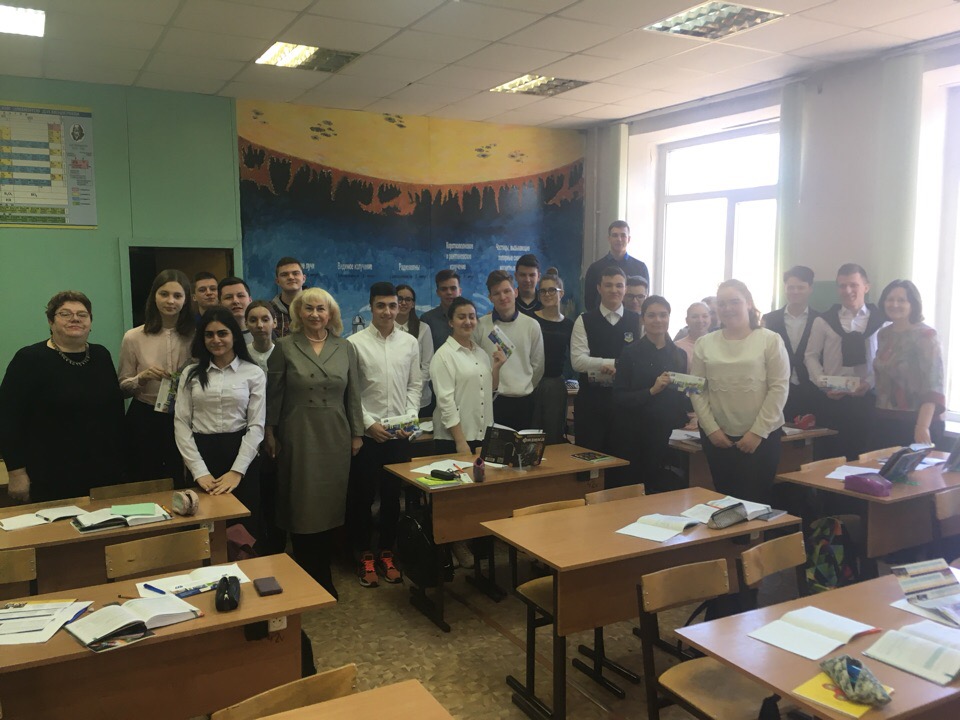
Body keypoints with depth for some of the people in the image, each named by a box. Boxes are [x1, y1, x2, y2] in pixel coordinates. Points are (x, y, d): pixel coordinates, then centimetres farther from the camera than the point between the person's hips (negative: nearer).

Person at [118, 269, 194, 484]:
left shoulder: (196, 336, 0)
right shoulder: (133, 337, -3)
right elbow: (123, 388, 3)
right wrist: (143, 377, -16)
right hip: (145, 420, 0)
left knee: (183, 486, 9)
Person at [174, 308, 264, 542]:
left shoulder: (254, 373, 1)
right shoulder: (191, 373, 7)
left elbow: (256, 426, -3)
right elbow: (181, 424, 2)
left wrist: (237, 471, -12)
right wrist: (200, 471, -8)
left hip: (240, 455, -1)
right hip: (202, 454, 2)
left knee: (250, 528, 1)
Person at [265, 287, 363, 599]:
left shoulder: (345, 348, 6)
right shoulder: (285, 346, 0)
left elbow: (353, 395, 8)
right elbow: (274, 393, 2)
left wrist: (357, 433, 6)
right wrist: (270, 432, 0)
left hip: (335, 437, 2)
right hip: (297, 436, -2)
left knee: (329, 504, 7)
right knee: (300, 506, 3)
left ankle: (323, 579, 21)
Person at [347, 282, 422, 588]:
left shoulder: (410, 342, 4)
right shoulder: (355, 342, -6)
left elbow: (415, 385, 8)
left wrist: (410, 418, -4)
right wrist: (368, 424, -12)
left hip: (400, 435, 3)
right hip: (366, 433, -3)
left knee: (392, 497, 13)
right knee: (362, 497, 8)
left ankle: (386, 554, 29)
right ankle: (365, 557, 25)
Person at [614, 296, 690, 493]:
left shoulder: (679, 354, 10)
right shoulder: (631, 353, -1)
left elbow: (683, 398, 16)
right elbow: (619, 398, -7)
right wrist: (652, 391, -18)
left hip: (673, 436, 3)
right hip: (638, 436, -3)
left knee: (670, 491, 5)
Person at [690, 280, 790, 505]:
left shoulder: (770, 340, -2)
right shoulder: (704, 344, 4)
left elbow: (779, 388, -6)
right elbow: (697, 391, 4)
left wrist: (758, 432, -10)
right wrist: (711, 429, -5)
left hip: (762, 437, -2)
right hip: (718, 438, 2)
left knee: (757, 499, 1)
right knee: (725, 497, 8)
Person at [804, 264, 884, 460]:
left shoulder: (880, 321, 4)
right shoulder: (823, 321, 5)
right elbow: (811, 356, 5)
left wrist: (869, 383, -12)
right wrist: (823, 383, -9)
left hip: (867, 398, 0)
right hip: (831, 398, 0)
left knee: (863, 456, 6)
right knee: (828, 453, 4)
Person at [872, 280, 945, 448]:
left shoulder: (925, 335, -10)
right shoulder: (883, 334, 8)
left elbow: (933, 386, -18)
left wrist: (923, 427, -25)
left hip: (915, 422, -6)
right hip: (884, 422, 6)